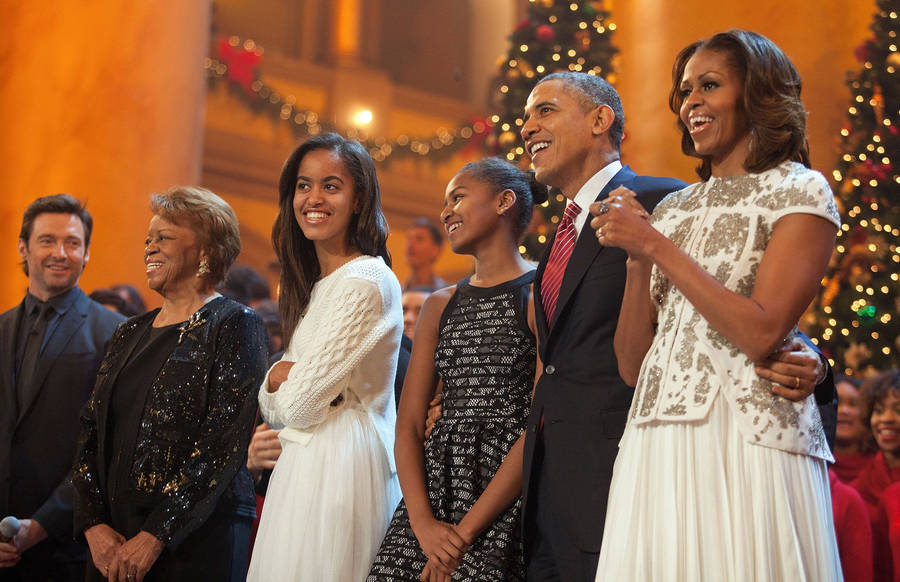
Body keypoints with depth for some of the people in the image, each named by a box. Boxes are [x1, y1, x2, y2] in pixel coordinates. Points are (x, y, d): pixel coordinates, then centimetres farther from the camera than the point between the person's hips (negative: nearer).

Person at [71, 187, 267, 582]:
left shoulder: (235, 326, -5)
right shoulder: (130, 334, 14)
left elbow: (223, 443, -14)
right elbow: (91, 431, 9)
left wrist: (156, 536, -17)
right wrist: (95, 525, -5)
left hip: (198, 538, -6)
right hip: (114, 539, 6)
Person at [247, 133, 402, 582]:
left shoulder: (365, 281, -15)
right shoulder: (314, 284, 15)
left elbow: (301, 405, -17)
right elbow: (273, 407, 12)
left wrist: (281, 379, 4)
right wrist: (280, 375, -9)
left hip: (339, 464, -9)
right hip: (302, 464, 9)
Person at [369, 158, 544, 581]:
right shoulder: (440, 306, 16)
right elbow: (409, 424, 10)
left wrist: (466, 531, -14)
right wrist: (424, 522, -7)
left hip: (505, 500, -5)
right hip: (433, 487, 5)